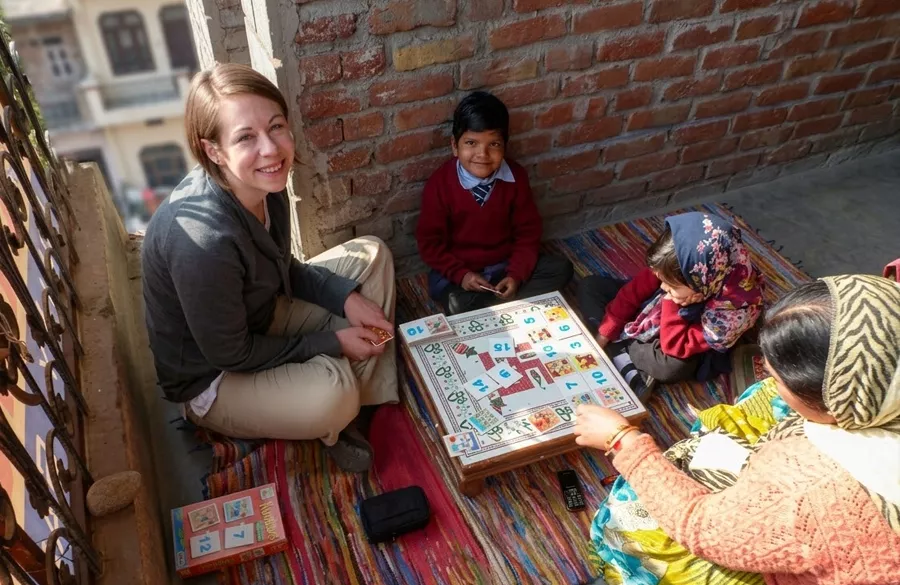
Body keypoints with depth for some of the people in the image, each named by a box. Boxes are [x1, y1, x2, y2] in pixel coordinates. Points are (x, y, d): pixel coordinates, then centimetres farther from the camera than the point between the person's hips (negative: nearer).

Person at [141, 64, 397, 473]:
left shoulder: (263, 184, -14)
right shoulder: (202, 239, -38)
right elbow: (231, 355, -26)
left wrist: (347, 297, -11)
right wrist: (330, 342, -18)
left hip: (262, 315, 8)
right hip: (211, 377, -8)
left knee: (371, 253, 2)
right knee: (332, 389, -35)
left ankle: (369, 393, 5)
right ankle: (331, 427, 3)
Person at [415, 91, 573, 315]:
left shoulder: (516, 177, -9)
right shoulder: (439, 184, -16)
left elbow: (528, 233, -2)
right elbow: (430, 242, -9)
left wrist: (516, 274, -15)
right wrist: (460, 275, -20)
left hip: (506, 264, 4)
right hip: (458, 270, -4)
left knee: (561, 269, -11)